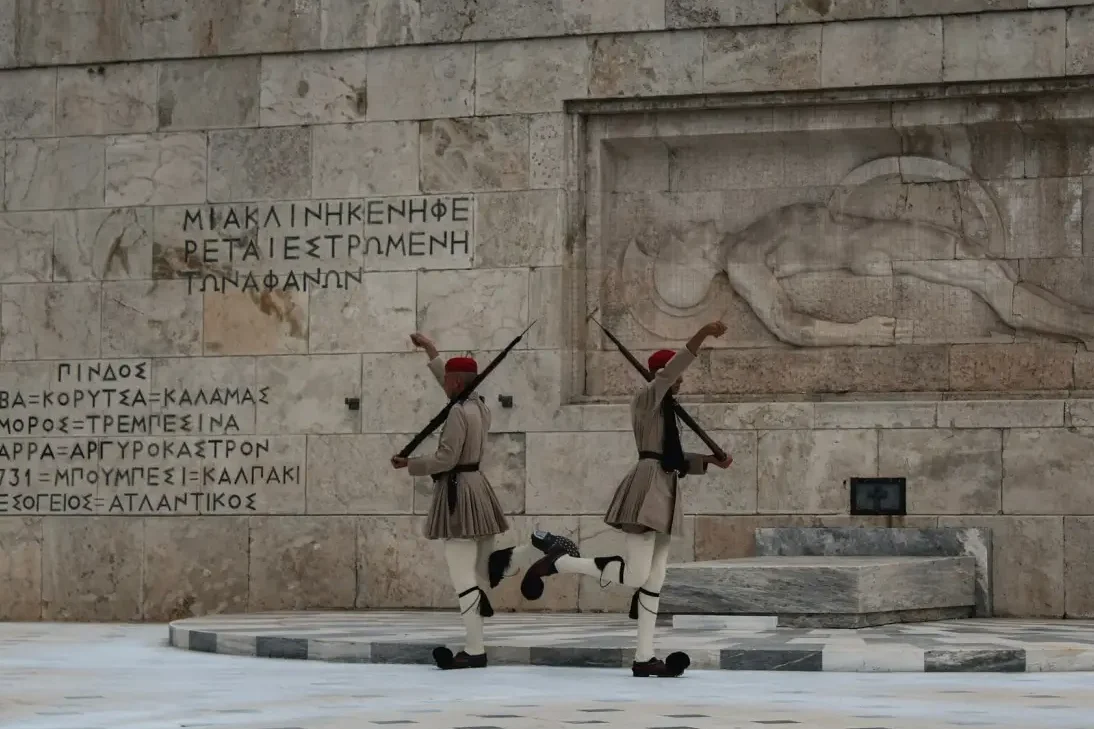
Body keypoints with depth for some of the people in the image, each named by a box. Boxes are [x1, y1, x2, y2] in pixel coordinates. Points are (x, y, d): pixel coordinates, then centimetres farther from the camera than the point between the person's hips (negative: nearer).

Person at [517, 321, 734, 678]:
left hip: (664, 489, 10)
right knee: (636, 576, -15)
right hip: (647, 486, -10)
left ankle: (644, 658, 7)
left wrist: (711, 460, 15)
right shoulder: (647, 398, -5)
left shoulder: (665, 409, 21)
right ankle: (557, 562, -2)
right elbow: (669, 371, -22)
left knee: (654, 581, 7)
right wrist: (702, 335, -31)